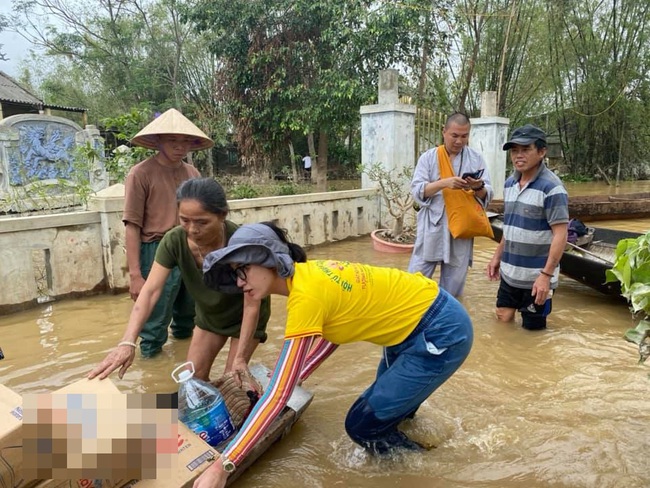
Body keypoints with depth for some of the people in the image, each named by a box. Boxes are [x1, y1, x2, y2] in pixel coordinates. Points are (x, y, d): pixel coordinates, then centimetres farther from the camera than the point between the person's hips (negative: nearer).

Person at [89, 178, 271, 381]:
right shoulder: (174, 241, -26)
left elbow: (252, 305, -31)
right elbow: (150, 291, -31)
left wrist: (240, 358, -31)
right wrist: (127, 342, -44)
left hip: (244, 316, -4)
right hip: (209, 314, 4)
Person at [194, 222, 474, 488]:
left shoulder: (306, 295, -28)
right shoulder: (309, 274, -2)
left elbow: (280, 393, -29)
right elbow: (332, 333, 10)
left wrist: (223, 465, -25)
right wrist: (291, 381, 9)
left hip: (441, 333, -8)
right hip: (415, 324, 9)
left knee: (362, 425, 1)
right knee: (378, 404, 25)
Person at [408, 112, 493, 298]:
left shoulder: (477, 159, 6)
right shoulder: (428, 157, 2)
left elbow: (488, 195, 3)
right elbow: (417, 190, -8)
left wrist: (478, 188, -20)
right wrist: (444, 183, -23)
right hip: (432, 228, -1)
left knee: (453, 281, 11)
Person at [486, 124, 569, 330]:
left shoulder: (551, 187, -17)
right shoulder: (510, 183, 6)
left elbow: (560, 235, -18)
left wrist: (546, 275, -22)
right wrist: (497, 256, 17)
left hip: (536, 276, -6)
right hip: (509, 272, 7)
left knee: (532, 329, 8)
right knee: (503, 320, 16)